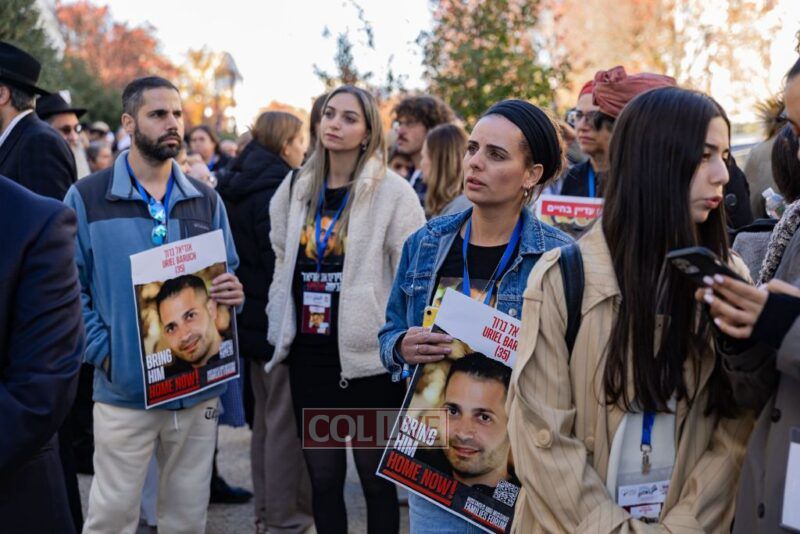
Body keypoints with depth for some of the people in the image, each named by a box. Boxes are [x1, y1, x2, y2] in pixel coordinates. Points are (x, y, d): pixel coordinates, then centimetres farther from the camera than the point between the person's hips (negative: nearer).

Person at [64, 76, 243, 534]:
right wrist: (102, 351, -11)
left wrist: (233, 293, -10)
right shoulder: (87, 198, -2)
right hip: (124, 389, -3)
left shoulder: (206, 200, 9)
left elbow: (228, 274, 13)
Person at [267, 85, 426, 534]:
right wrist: (280, 330, 12)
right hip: (310, 352, 5)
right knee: (322, 474, 12)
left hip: (369, 354, -5)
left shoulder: (392, 191, -6)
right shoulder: (298, 188, 10)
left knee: (375, 476, 6)